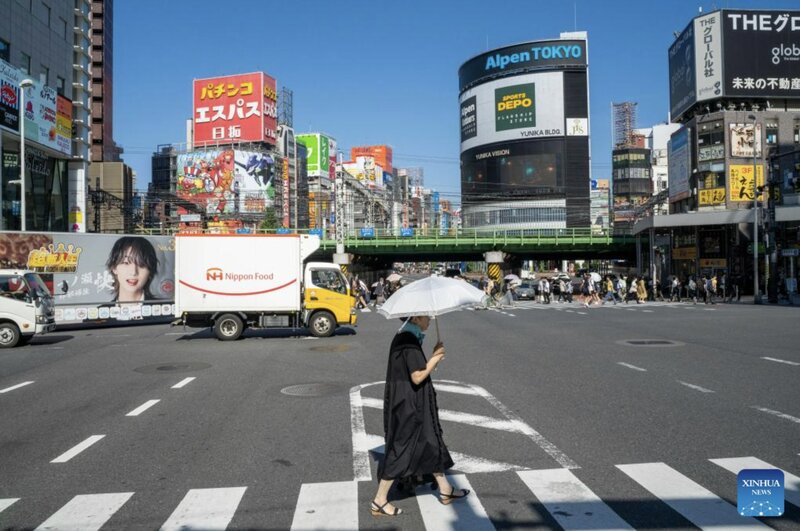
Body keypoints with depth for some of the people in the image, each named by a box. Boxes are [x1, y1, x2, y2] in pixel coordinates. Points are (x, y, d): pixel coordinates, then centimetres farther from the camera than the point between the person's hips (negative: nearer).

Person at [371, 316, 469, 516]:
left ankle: (445, 490, 32)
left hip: (410, 403, 10)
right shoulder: (410, 342, -22)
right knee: (400, 449, 0)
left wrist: (433, 359, 5)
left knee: (430, 443, 18)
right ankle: (379, 501, 12)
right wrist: (436, 356, -14)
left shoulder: (403, 337, 8)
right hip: (408, 404, -10)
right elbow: (417, 377, -25)